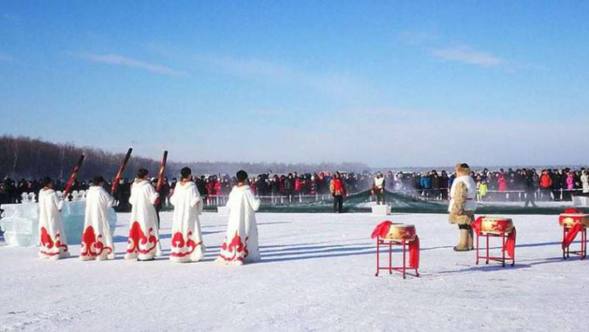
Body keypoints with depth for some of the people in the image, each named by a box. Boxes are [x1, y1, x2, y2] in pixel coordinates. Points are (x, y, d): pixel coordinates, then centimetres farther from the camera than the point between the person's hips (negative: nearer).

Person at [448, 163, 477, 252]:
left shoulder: (461, 182, -19)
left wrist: (456, 209, -19)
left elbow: (460, 197, -22)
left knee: (463, 226, -5)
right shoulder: (470, 180, 15)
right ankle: (469, 244, 20)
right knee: (468, 226, 14)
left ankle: (463, 245, -1)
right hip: (470, 207, 10)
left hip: (463, 208, -10)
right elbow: (473, 195, 21)